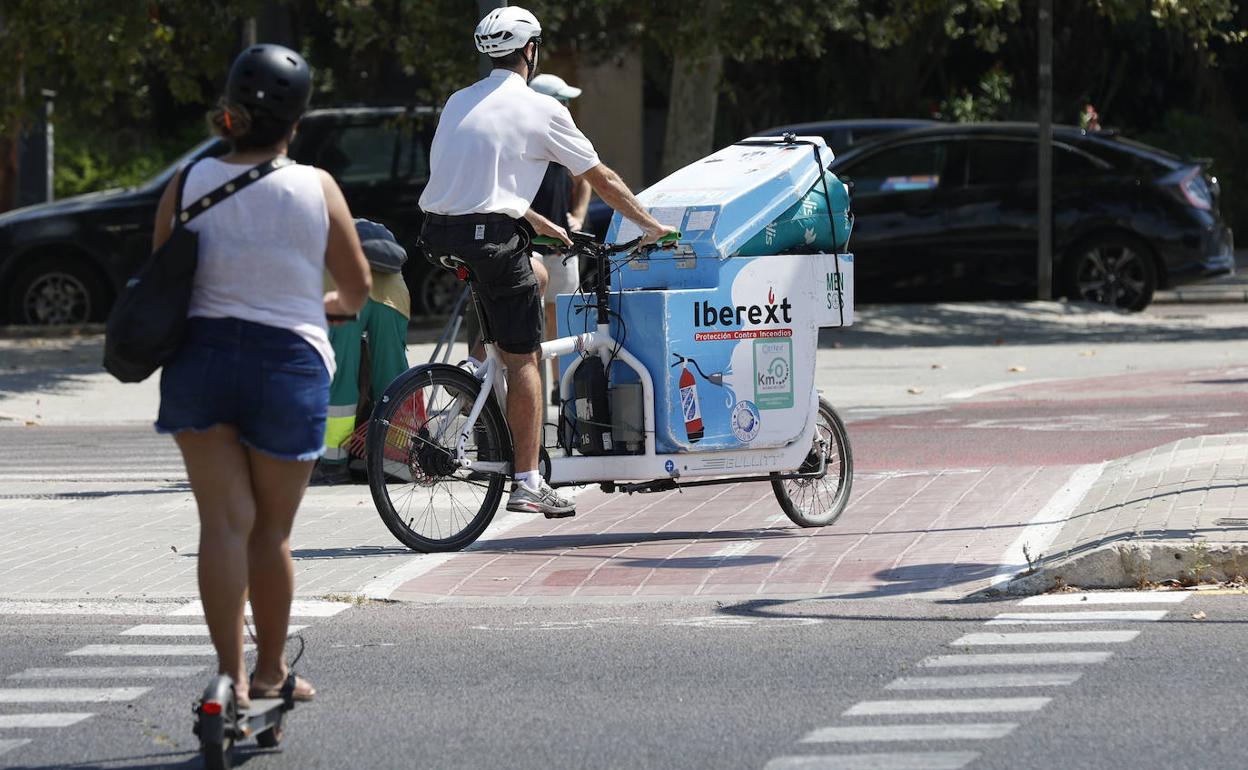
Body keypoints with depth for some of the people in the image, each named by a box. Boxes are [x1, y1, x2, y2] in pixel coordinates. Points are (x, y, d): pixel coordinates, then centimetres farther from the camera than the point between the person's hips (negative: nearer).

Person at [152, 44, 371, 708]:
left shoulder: (189, 183, -2)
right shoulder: (316, 188, -4)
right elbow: (358, 288, 6)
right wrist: (332, 303, 29)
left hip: (201, 355, 1)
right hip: (288, 363, -1)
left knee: (224, 522, 1)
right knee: (271, 530, 11)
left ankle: (231, 671, -9)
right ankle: (271, 672, 23)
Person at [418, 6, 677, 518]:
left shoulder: (459, 103, 17)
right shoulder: (540, 111, -1)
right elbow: (603, 180, 7)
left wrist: (537, 223, 38)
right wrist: (652, 226, 20)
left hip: (439, 234, 7)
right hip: (489, 236, -7)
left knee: (536, 275, 32)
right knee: (524, 358, 0)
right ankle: (527, 484, -3)